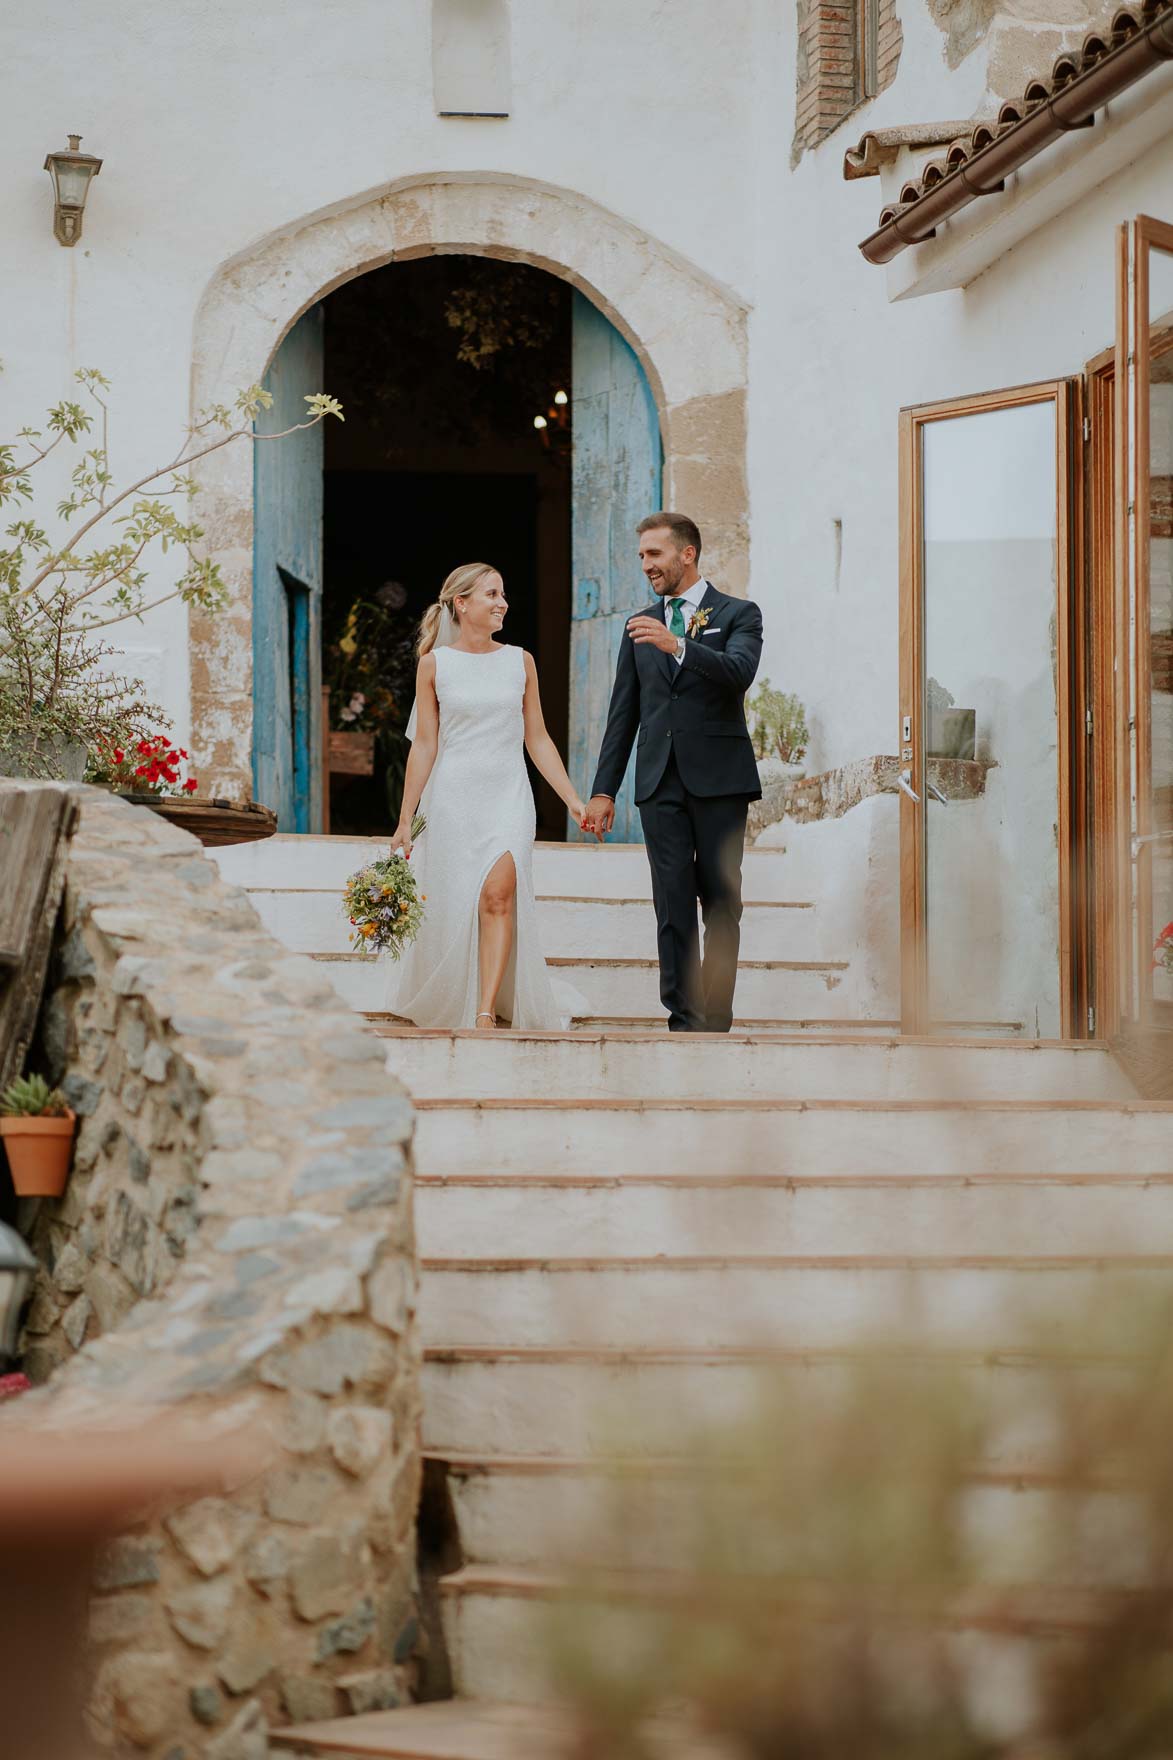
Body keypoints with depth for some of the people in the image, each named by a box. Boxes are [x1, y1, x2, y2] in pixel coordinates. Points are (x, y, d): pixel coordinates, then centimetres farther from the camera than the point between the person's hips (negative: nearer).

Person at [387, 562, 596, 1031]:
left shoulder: (519, 662, 6)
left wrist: (573, 799, 5)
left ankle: (487, 1013, -16)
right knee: (452, 907, 3)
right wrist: (405, 819, 1)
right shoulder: (435, 664, 1)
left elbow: (537, 739, 10)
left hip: (508, 797, 1)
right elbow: (424, 746, 3)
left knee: (498, 895, -16)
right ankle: (445, 1006, 25)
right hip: (452, 798, -1)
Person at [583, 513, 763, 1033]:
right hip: (661, 781, 3)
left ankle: (714, 1019, 2)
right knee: (673, 907, -2)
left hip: (719, 778, -3)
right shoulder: (640, 628, 16)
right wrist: (603, 791, 9)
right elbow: (623, 714, 15)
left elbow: (739, 672, -16)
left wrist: (678, 645, -29)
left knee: (721, 904, -1)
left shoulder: (738, 615, 4)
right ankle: (683, 1019, -2)